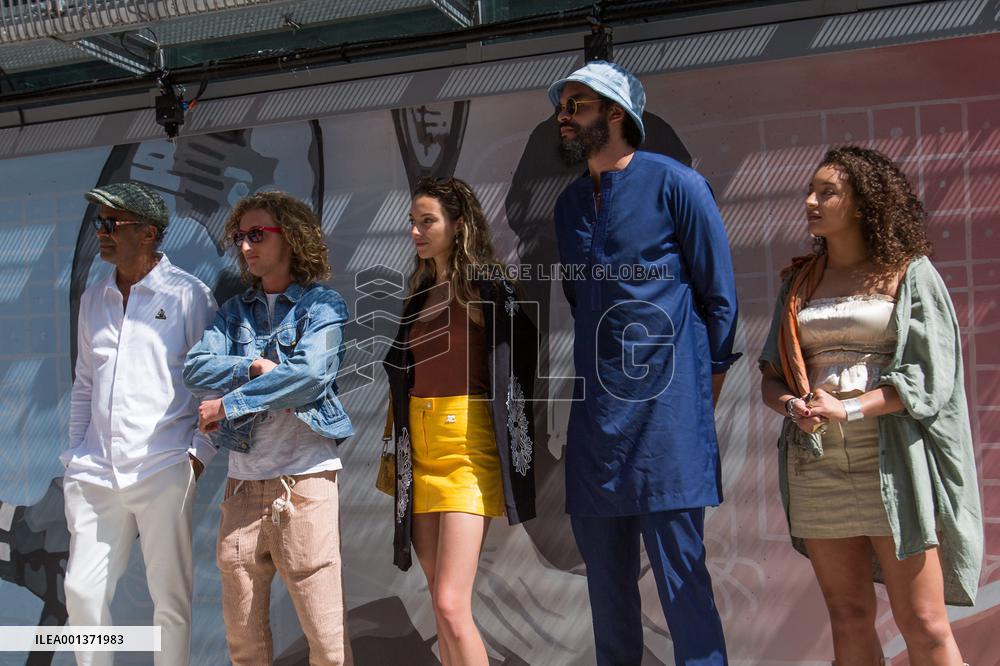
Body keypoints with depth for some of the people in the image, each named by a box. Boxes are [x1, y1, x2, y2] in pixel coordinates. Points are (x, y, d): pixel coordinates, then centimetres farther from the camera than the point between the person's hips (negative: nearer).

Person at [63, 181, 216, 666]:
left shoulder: (188, 295, -3)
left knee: (170, 598, 3)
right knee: (82, 591, 6)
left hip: (163, 472, -5)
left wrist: (199, 453, -9)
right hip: (95, 475, 5)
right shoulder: (93, 300, 14)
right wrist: (76, 455, 14)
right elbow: (84, 385, 20)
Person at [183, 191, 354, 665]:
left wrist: (229, 404, -10)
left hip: (306, 476, -5)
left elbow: (310, 373, -15)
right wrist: (255, 368, -13)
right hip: (243, 479, 5)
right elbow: (196, 368, 2)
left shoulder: (323, 305, 1)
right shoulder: (234, 311, 16)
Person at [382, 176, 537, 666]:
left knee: (451, 605, -14)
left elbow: (526, 352, -3)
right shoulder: (420, 294, 16)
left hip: (467, 446, -7)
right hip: (419, 446, 7)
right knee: (441, 601, 8)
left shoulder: (487, 286, -4)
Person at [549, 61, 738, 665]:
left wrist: (702, 398, 0)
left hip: (665, 413, -6)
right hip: (595, 414, 6)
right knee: (607, 576, 13)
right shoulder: (569, 203, 15)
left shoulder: (674, 184, -4)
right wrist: (596, 380, 15)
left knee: (681, 575, -3)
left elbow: (720, 298, -1)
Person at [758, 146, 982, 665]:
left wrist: (850, 410, -18)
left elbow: (930, 377, -7)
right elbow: (771, 375, 13)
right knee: (848, 619, 10)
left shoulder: (910, 273, 2)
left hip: (892, 465, -4)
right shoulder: (800, 282, 15)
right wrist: (791, 405, -10)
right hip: (817, 467, 4)